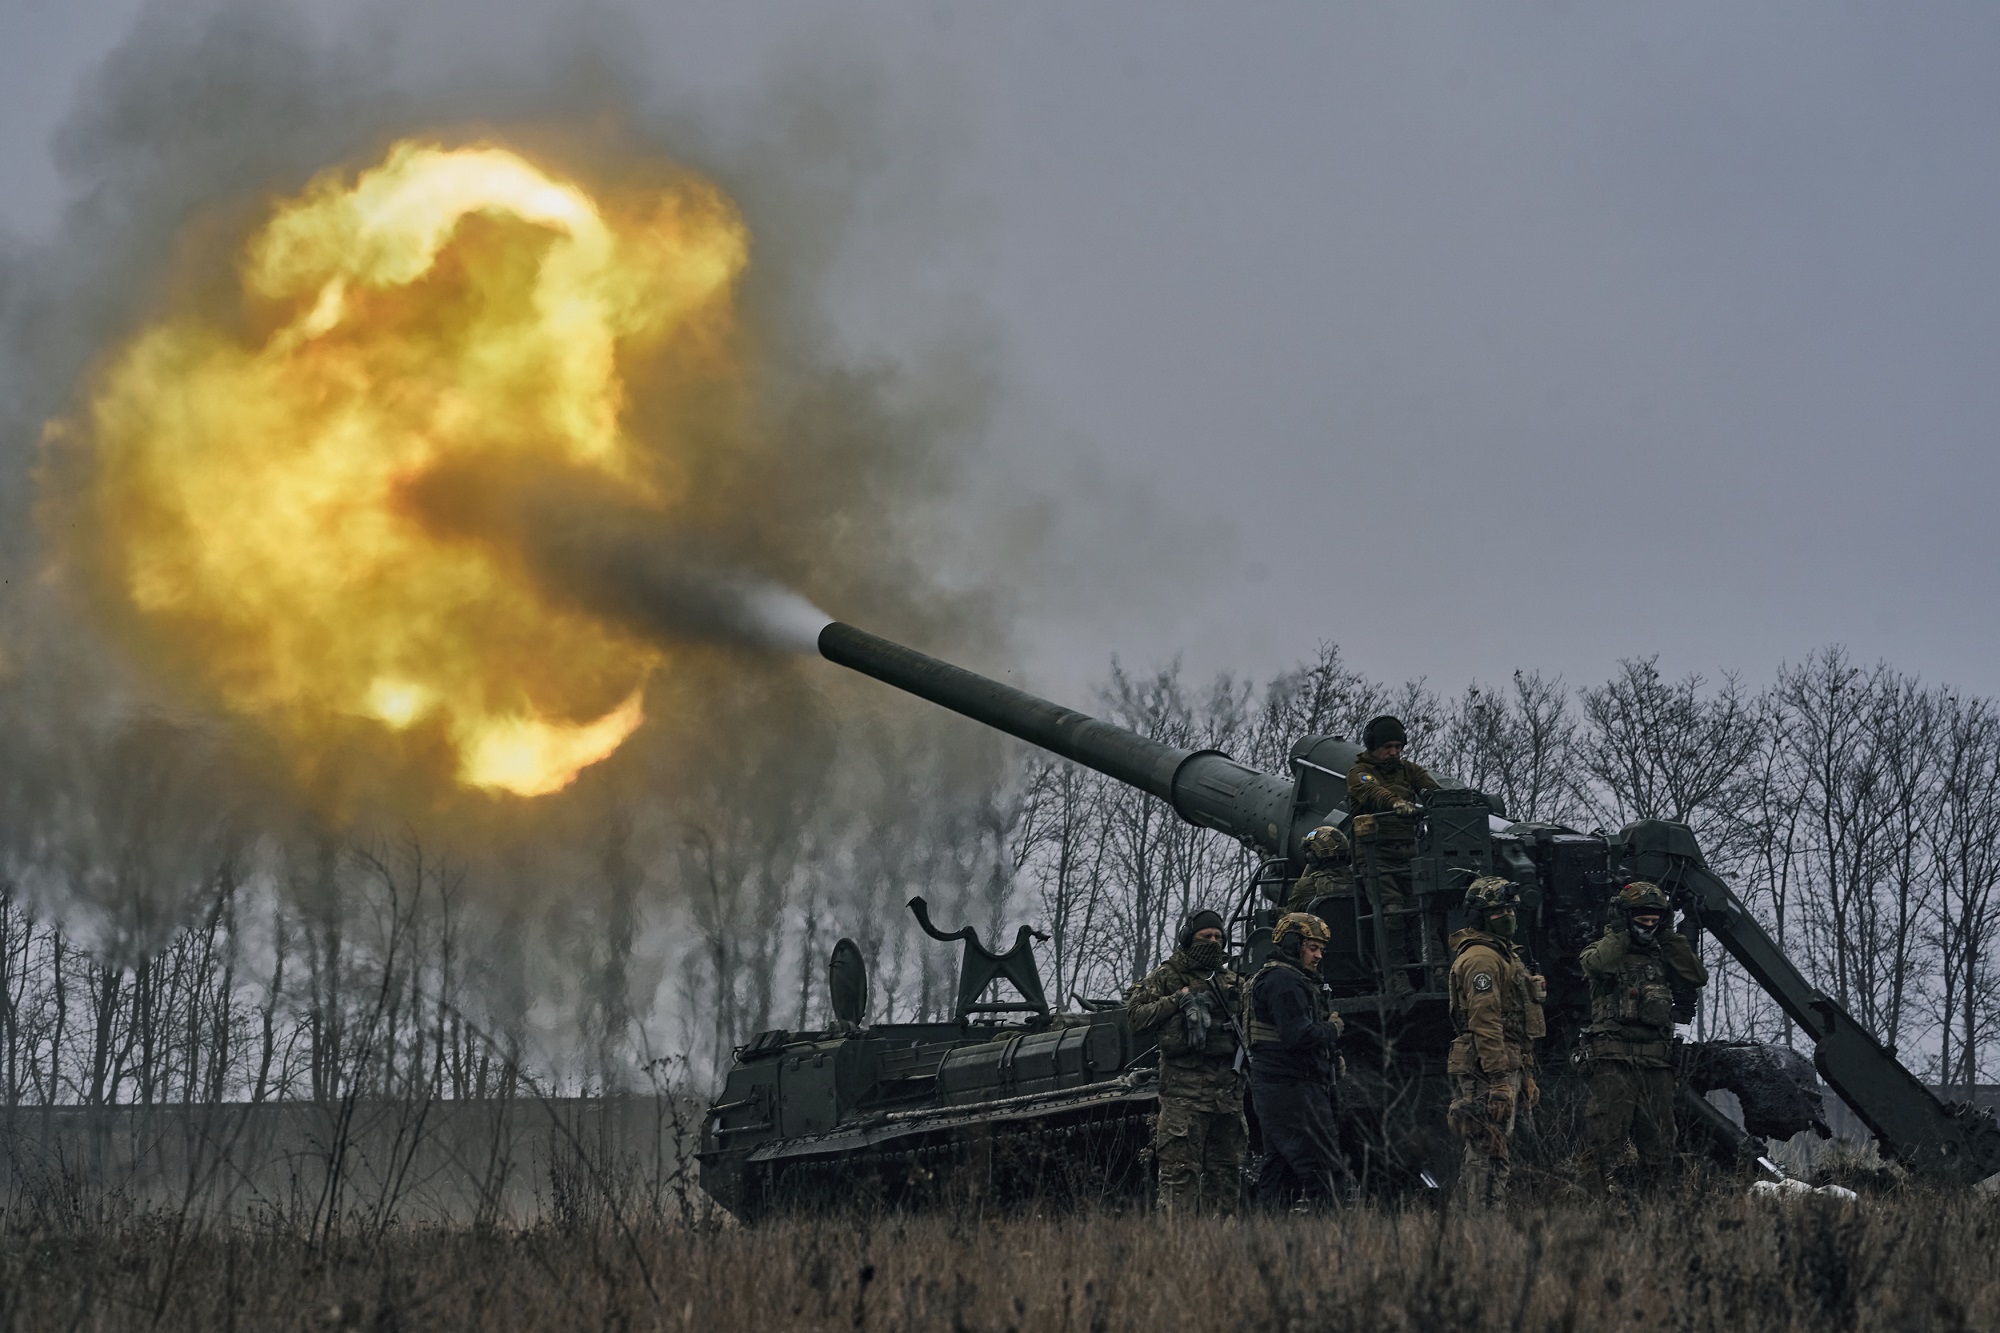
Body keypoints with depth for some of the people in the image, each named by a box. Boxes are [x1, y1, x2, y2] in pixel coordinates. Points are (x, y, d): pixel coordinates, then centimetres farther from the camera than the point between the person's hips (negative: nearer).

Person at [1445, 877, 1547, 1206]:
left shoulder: (1503, 954, 21)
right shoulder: (1481, 958, -13)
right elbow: (1484, 1024, -20)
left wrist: (1525, 1077, 25)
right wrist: (1499, 1081, -24)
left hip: (1506, 1068, 11)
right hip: (1488, 1069, -11)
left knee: (1482, 1154, 13)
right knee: (1490, 1156, -11)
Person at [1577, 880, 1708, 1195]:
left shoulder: (1661, 956, 18)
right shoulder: (1606, 949, 4)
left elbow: (1698, 977, 5)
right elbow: (1597, 964, -21)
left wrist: (1669, 937, 4)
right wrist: (1620, 932, -9)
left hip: (1656, 1062, 5)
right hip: (1614, 1059, -5)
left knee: (1658, 1146, 9)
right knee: (1605, 1141, -11)